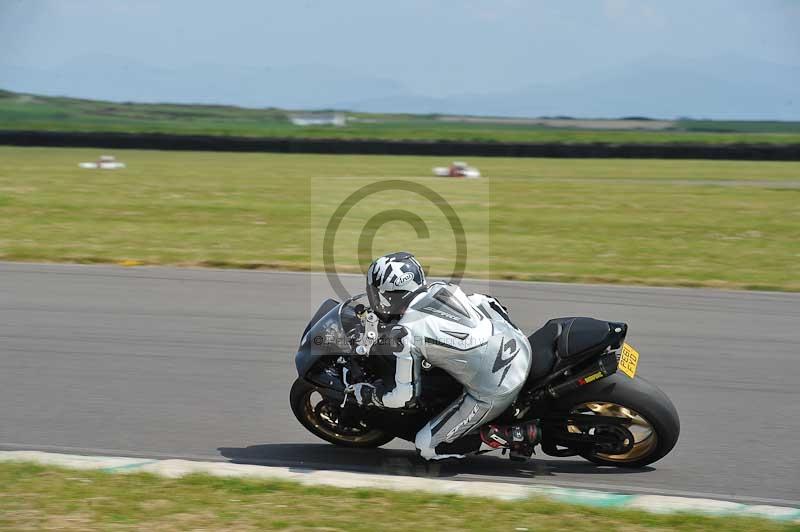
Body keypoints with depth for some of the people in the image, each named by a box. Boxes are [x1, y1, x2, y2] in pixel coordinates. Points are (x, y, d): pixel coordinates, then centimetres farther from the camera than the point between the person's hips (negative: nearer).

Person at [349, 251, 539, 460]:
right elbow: (488, 304, 18)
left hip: (494, 392, -8)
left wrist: (367, 394, 8)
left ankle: (522, 435, -3)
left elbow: (407, 395, -9)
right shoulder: (441, 288, 5)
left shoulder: (404, 333, -13)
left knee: (427, 447, 3)